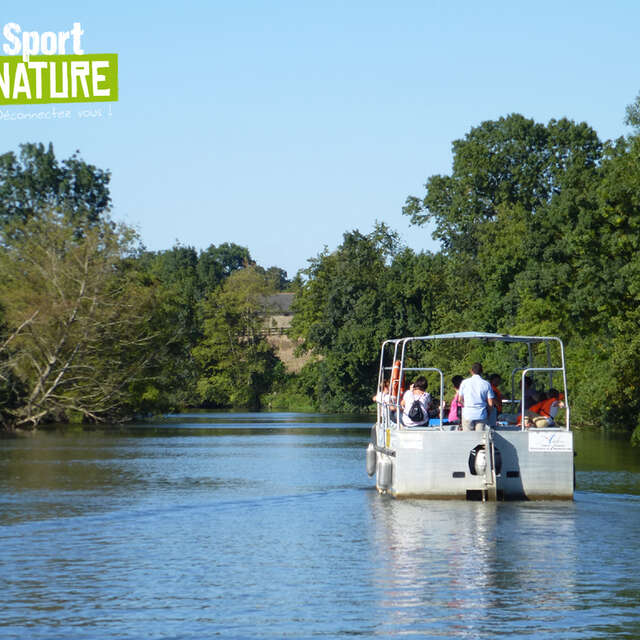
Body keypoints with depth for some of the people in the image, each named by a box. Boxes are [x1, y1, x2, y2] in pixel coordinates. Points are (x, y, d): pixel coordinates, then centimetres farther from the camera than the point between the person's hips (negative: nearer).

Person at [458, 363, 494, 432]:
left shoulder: (464, 382, -1)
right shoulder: (486, 384, -1)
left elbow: (460, 399, 6)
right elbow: (490, 403, -2)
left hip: (467, 414, 0)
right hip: (481, 415, 0)